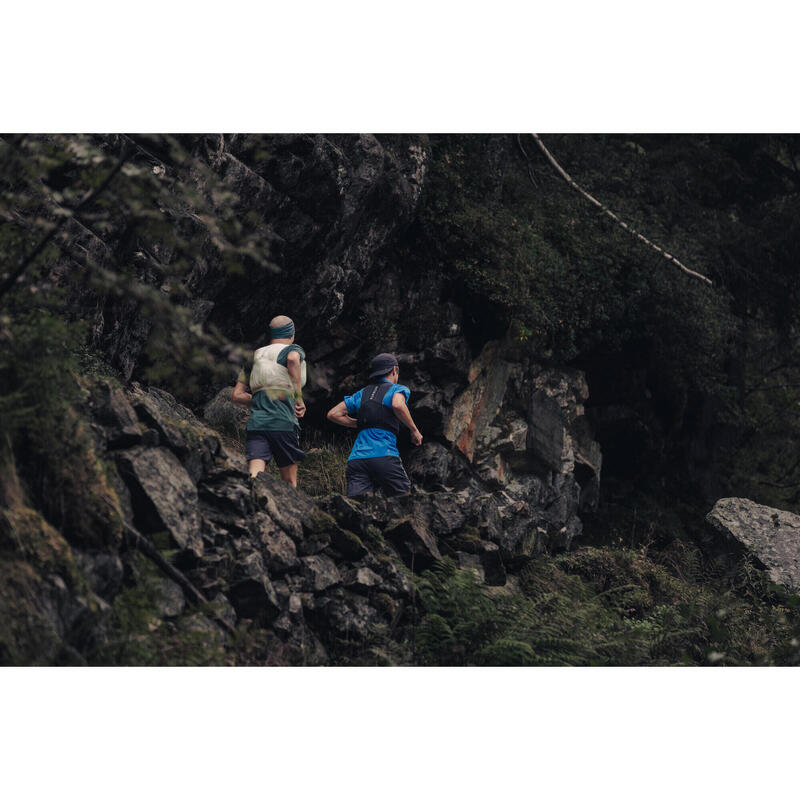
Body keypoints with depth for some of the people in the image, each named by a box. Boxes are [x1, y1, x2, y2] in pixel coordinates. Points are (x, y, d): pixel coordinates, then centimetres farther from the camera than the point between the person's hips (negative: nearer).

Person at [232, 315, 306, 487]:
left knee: (255, 474, -13)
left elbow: (236, 395, 18)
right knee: (289, 482, 10)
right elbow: (293, 359, -19)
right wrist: (299, 399, -11)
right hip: (284, 423, -3)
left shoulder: (254, 356, 23)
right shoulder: (294, 350, 9)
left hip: (255, 423, 3)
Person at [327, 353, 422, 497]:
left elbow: (333, 414, 23)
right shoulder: (398, 389, 10)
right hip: (384, 455, -4)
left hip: (356, 457, 4)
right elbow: (398, 405, -15)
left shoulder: (361, 394, 25)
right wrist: (414, 430, -3)